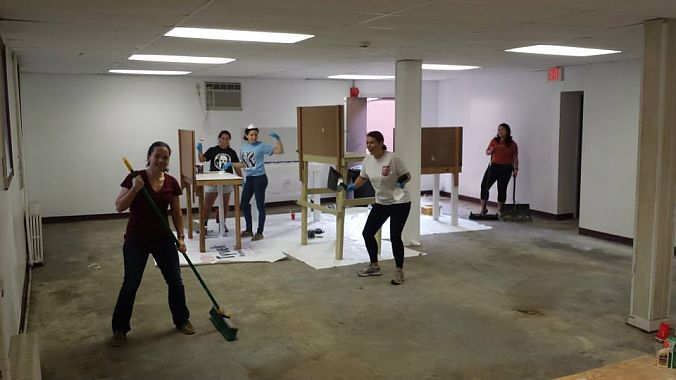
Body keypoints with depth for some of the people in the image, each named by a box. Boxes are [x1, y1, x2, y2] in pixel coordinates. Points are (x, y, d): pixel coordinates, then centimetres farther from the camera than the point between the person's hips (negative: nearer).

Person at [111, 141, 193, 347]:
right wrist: (134, 189, -27)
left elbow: (176, 213, 7)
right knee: (130, 285, 2)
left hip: (163, 239, 4)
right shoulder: (135, 178, -12)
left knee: (175, 281, 8)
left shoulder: (172, 182, -1)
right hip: (136, 240, -3)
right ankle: (120, 329, 20)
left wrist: (181, 237, 1)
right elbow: (119, 207, -14)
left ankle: (182, 320, 28)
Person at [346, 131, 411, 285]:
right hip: (381, 203, 7)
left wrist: (403, 180, -33)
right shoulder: (367, 160, -3)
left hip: (400, 202, -7)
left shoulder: (392, 158, -21)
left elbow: (407, 175, -12)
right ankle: (374, 266, 23)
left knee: (395, 237, -9)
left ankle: (399, 271, 9)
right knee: (367, 233, 5)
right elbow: (362, 177, 13)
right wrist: (353, 186, -4)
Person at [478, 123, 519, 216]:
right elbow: (487, 152, 11)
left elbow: (515, 157, 0)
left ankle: (500, 210, 17)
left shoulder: (512, 144, -2)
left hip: (506, 169, -2)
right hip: (493, 166, 2)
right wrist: (490, 151, -11)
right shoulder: (494, 140, 4)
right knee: (484, 186, -5)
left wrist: (516, 168, -9)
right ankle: (483, 209, 5)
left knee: (502, 189, 4)